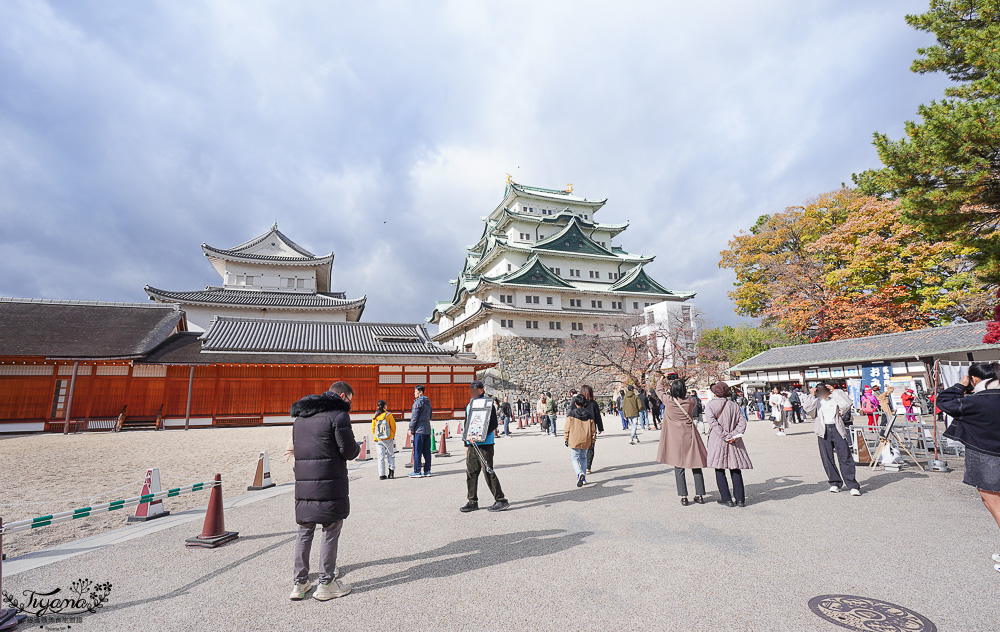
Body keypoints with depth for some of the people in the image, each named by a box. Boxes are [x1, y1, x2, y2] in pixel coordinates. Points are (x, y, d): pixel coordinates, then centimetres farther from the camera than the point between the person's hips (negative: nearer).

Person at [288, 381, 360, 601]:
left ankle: (300, 583, 24)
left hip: (303, 482, 7)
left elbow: (295, 448, 18)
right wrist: (357, 448, 9)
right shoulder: (338, 413, -9)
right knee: (331, 530, 5)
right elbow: (348, 450, -11)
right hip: (330, 483, -7)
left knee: (305, 531, 17)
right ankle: (326, 583, 12)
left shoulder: (300, 415, 16)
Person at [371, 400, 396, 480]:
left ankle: (382, 475, 5)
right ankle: (391, 470, 2)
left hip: (378, 440, 2)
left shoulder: (375, 417, -2)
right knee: (391, 455, 13)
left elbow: (373, 428, 5)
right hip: (388, 439, -2)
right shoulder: (388, 415, -8)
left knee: (380, 457, 6)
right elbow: (393, 426, -3)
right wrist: (393, 435, 13)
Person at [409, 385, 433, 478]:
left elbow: (414, 416, -12)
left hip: (419, 429, -8)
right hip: (427, 429, 8)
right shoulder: (428, 402, 16)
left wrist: (411, 428, -7)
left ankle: (417, 471, -2)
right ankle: (427, 471, 11)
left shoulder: (418, 402, -10)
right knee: (426, 451, 8)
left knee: (417, 451, -3)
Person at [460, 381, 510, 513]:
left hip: (484, 444, -7)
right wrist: (467, 444, 19)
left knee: (488, 472, -4)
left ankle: (501, 501, 7)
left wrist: (481, 436, -24)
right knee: (471, 472, 8)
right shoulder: (469, 406, 15)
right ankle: (472, 502, 20)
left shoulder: (487, 404, -8)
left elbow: (493, 424, -14)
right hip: (472, 445, 7)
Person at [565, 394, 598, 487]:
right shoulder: (589, 415, 4)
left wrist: (566, 439, 5)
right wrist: (593, 441, 15)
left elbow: (567, 428, -3)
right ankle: (583, 478, 17)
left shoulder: (571, 414, -4)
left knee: (574, 458, 2)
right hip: (586, 441, 3)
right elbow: (593, 429, 7)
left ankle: (580, 473, -24)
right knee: (583, 458, 18)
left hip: (574, 440, -3)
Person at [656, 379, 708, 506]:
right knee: (696, 465, 12)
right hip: (690, 437, 2)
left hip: (675, 439, -1)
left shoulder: (668, 400, -11)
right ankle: (699, 495, 19)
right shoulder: (690, 401, -7)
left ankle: (683, 497, 3)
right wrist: (683, 391, 28)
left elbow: (659, 391, 9)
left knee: (678, 467, 4)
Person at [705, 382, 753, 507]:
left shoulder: (710, 405, -3)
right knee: (736, 469, 9)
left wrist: (725, 437, -15)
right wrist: (734, 435, -10)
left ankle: (726, 498, 5)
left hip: (718, 440, -3)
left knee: (719, 470, 5)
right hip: (734, 442, 4)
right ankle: (740, 499, 9)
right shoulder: (734, 405, 7)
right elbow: (742, 422, -2)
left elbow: (713, 423, -15)